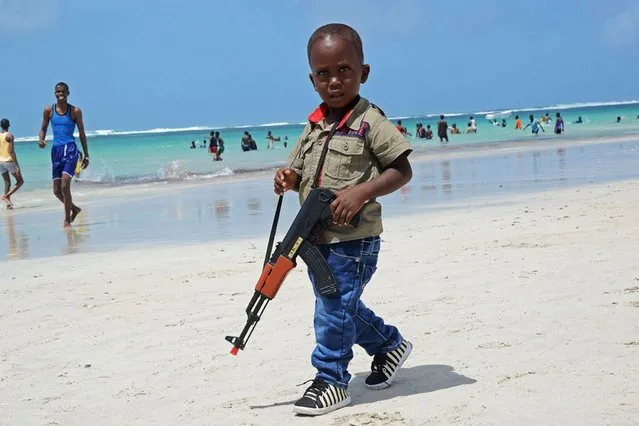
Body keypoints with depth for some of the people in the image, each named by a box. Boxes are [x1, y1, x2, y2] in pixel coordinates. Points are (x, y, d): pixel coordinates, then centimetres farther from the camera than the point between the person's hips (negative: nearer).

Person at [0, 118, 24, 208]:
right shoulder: (9, 135, -10)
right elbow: (12, 151, -16)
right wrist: (17, 165, -17)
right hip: (9, 161, -6)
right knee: (20, 181, 7)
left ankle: (8, 203, 3)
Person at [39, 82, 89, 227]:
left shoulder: (75, 111, 0)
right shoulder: (49, 110, 6)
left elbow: (82, 134, 6)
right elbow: (43, 129, 14)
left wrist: (86, 155, 6)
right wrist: (41, 139, -10)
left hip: (70, 149, -4)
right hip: (56, 150, 4)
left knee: (65, 185, -18)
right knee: (57, 191, 6)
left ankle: (67, 220, -7)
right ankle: (74, 208, 33)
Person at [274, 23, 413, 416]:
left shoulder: (369, 121, -11)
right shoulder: (314, 126, 9)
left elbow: (402, 170, -12)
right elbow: (302, 170, 21)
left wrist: (362, 192, -25)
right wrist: (290, 178, -2)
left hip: (353, 239, -8)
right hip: (316, 237, 8)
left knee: (334, 308, -6)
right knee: (343, 304, 19)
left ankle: (331, 381, 7)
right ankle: (389, 344, 41)